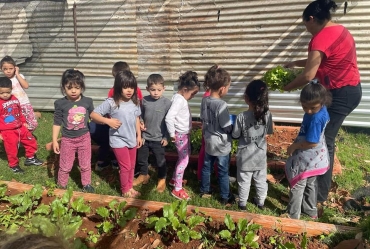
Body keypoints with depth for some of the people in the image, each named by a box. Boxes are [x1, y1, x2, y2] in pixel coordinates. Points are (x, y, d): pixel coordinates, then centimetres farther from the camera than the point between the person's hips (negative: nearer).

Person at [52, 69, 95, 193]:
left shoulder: (87, 101, -9)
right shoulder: (60, 103, -13)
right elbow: (57, 123, -7)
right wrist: (54, 141, -6)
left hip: (84, 138, 1)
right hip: (67, 140, -1)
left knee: (85, 165, 17)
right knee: (65, 166, 15)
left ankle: (86, 184, 37)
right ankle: (61, 186, 37)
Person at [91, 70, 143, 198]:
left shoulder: (135, 102, -3)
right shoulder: (111, 102, -18)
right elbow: (93, 114, -15)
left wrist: (139, 135, 10)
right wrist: (108, 121, -28)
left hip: (132, 139, 5)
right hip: (118, 140, -5)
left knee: (132, 166, 18)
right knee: (125, 167, 3)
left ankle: (130, 187, 39)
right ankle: (125, 190, 26)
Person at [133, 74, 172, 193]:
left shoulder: (167, 102, -12)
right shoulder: (144, 101, -5)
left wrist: (166, 137, -6)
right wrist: (140, 129, 1)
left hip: (158, 138, -3)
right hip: (144, 137, 3)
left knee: (160, 160, 10)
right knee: (141, 158, 19)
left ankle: (162, 179, 32)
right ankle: (143, 175, 43)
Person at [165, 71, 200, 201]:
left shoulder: (182, 98, 7)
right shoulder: (179, 100, -23)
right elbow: (169, 118, -32)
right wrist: (172, 134, -22)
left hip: (185, 133, 10)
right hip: (180, 135, -10)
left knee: (184, 156, 21)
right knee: (184, 159, -3)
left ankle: (174, 179, 37)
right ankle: (177, 189, 7)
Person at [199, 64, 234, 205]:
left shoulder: (204, 101, -5)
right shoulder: (222, 105, -27)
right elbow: (228, 128, -21)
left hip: (208, 141, 7)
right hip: (221, 144, -7)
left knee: (206, 166, 21)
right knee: (223, 172, 9)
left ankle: (204, 191, 38)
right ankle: (225, 198, 25)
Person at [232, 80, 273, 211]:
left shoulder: (241, 117, -24)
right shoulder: (268, 115, -14)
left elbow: (235, 136, -12)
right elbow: (269, 132, 1)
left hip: (245, 156, -2)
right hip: (261, 154, 3)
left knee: (244, 181, 16)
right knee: (261, 180, 21)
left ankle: (242, 203, 33)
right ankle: (260, 202, 39)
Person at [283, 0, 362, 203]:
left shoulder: (321, 38, -20)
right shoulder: (339, 30, 11)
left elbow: (308, 76, -20)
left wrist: (287, 87, -5)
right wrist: (296, 63, 22)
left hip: (340, 94, -10)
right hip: (350, 90, 10)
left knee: (323, 141, -2)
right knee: (325, 137, 18)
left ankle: (320, 193, 11)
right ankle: (320, 181, 33)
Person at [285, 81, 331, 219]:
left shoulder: (315, 119, -32)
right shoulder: (322, 111, -3)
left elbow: (311, 142, -27)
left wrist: (293, 146, -15)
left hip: (307, 159, -9)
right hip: (315, 158, 9)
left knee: (297, 187, 8)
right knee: (310, 184, 26)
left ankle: (293, 215, 24)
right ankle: (311, 210, 44)